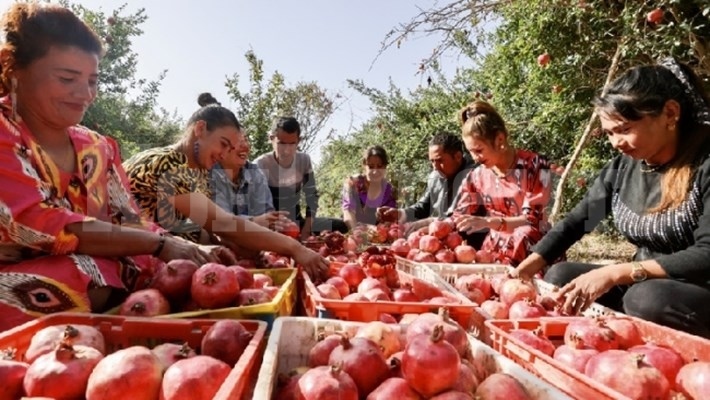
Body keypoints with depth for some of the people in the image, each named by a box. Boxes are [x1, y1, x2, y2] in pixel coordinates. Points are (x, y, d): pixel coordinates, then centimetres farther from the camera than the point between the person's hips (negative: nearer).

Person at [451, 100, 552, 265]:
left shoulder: (534, 166, -11)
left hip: (530, 251, -3)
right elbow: (460, 215, 6)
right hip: (494, 251, 3)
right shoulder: (477, 176, 1)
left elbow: (532, 220, -16)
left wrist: (487, 222, -30)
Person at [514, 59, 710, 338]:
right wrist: (527, 267, -6)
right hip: (641, 285, 6)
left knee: (648, 297, -33)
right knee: (559, 276, -5)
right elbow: (577, 221, 5)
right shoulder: (622, 167, 1)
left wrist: (616, 273, -31)